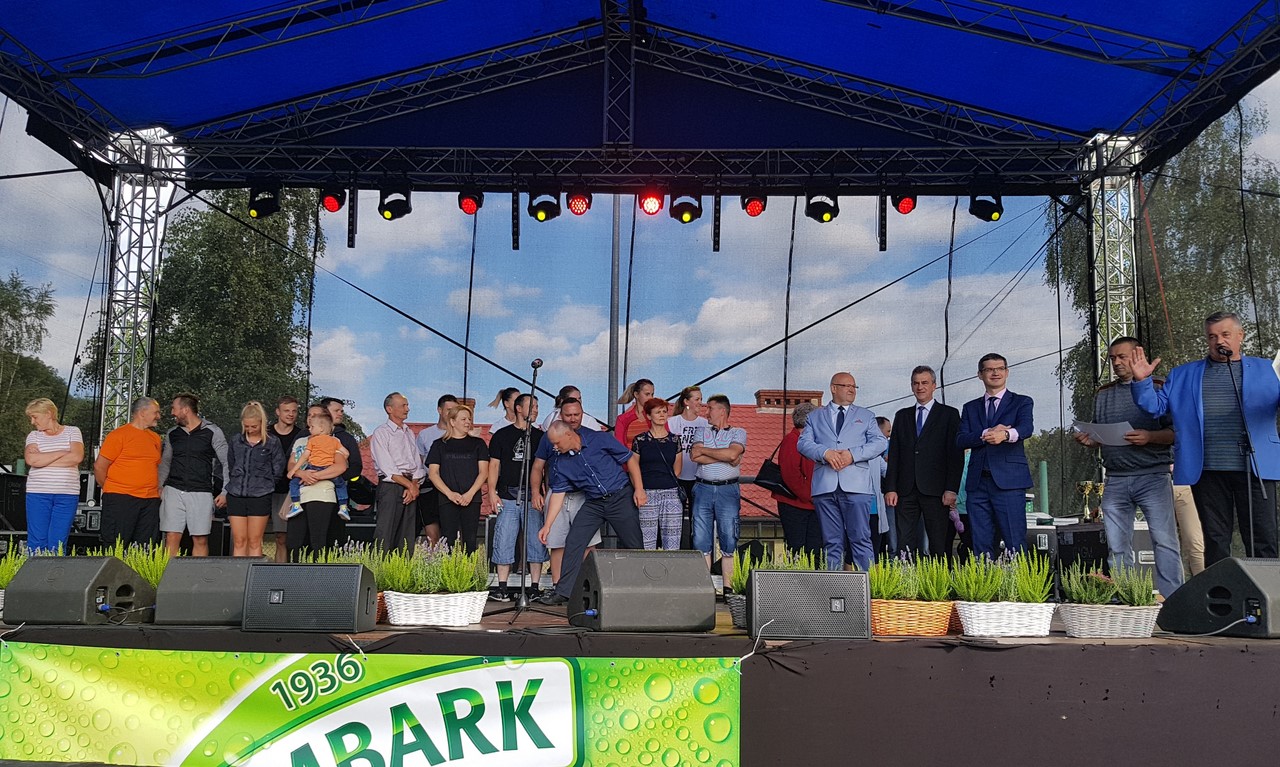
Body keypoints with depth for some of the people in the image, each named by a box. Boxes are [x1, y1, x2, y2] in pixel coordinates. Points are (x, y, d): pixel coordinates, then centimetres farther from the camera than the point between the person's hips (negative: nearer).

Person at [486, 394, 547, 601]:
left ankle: (535, 588, 6)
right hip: (507, 496, -1)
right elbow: (494, 465, 7)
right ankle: (502, 588, 4)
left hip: (533, 496, 1)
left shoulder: (540, 436, 13)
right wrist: (492, 492, -2)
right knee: (504, 541, -3)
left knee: (536, 542, -1)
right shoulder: (502, 435, 10)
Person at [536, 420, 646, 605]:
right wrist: (547, 525, -2)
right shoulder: (561, 463, 1)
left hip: (621, 497, -4)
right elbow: (558, 493, 3)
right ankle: (563, 591, -1)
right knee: (574, 542, -7)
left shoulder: (599, 440, -10)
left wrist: (639, 488, -12)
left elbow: (630, 459, -5)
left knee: (634, 546, -1)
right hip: (594, 504, 4)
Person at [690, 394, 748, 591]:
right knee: (701, 540, 0)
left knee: (729, 540, -3)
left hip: (728, 490, -3)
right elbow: (695, 456, -2)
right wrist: (724, 458, -7)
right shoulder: (702, 432, 16)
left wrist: (704, 450, -3)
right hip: (703, 488, 3)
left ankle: (728, 587, 2)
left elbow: (732, 453, -13)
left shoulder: (738, 432, 7)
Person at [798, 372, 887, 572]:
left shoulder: (866, 416, 20)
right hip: (825, 486, 1)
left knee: (861, 539, -6)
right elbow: (803, 443, 6)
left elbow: (880, 442, 6)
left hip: (856, 486, -1)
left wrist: (853, 454, -9)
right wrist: (825, 452, -14)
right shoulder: (815, 417, 19)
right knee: (832, 542, 3)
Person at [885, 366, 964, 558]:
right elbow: (894, 455, 13)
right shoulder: (902, 416, 17)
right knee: (904, 544, -2)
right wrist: (891, 488, 3)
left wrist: (951, 489, -9)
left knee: (938, 546, -2)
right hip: (906, 491, 3)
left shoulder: (949, 414, 7)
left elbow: (956, 454, 0)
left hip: (935, 491, -3)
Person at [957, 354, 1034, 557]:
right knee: (981, 545, 3)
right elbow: (960, 440, 5)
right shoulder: (971, 407, 19)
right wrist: (986, 434, -13)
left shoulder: (1021, 402, 10)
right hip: (978, 482, 3)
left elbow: (1026, 428, -11)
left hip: (1009, 481, -3)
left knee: (1015, 544, -7)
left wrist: (1006, 434, -34)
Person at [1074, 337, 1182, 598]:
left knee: (1164, 542, -10)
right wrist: (1087, 440, 2)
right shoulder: (1102, 395, 18)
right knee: (1117, 547, 4)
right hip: (1115, 480, 5)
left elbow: (1176, 432, -1)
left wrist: (1149, 437, -18)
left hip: (1153, 476, -5)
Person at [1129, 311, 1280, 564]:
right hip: (1208, 472, 1)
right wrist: (1142, 381, -6)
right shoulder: (1183, 375, 15)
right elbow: (1156, 406, 12)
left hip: (1255, 469, -1)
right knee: (1215, 541, 7)